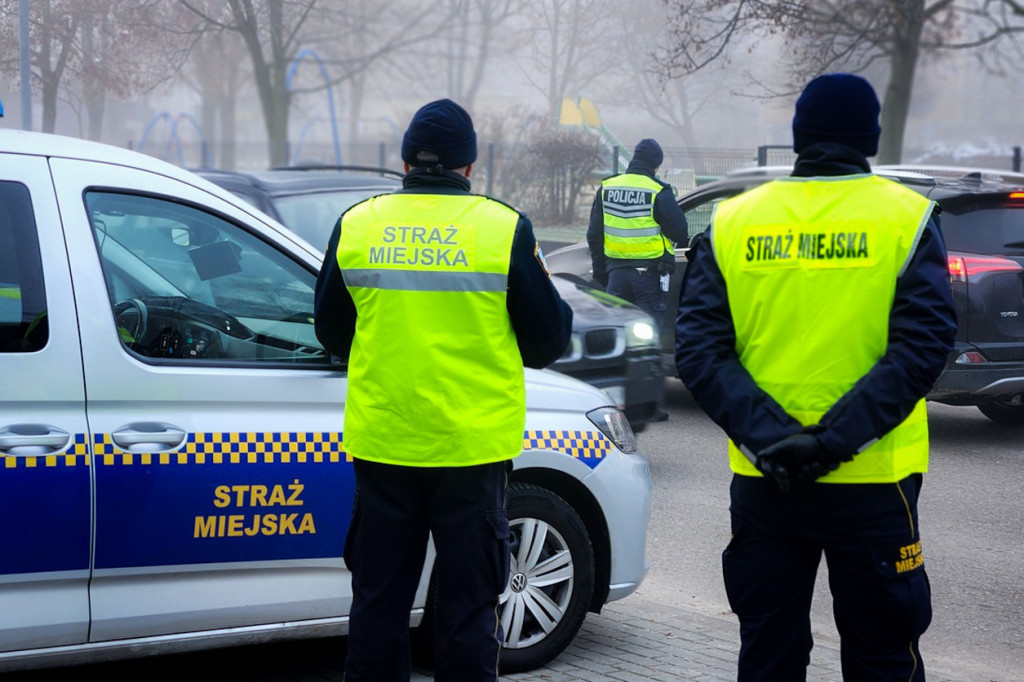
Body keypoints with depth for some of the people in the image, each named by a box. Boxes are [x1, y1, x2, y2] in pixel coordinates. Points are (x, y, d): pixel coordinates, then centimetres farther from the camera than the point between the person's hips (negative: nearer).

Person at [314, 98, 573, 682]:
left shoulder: (357, 224, 0)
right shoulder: (504, 228, -7)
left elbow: (331, 332, 12)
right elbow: (548, 338, -1)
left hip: (382, 442, 2)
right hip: (472, 445, -2)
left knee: (379, 594, 14)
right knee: (469, 600, 8)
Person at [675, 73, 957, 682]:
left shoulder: (732, 222, 3)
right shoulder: (906, 218, -3)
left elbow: (698, 351, -6)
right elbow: (923, 346, -15)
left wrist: (768, 437, -14)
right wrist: (835, 438, -18)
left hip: (761, 485, 2)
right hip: (873, 483, -2)